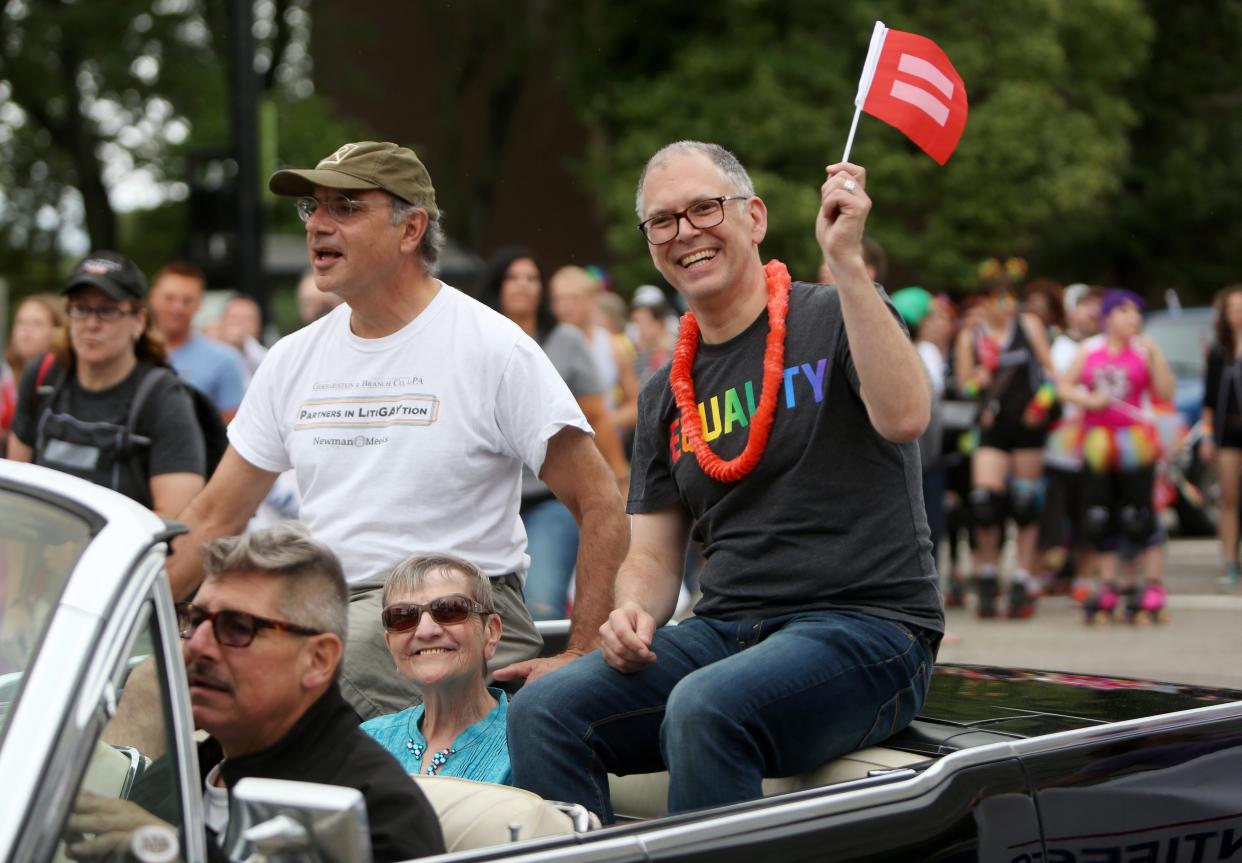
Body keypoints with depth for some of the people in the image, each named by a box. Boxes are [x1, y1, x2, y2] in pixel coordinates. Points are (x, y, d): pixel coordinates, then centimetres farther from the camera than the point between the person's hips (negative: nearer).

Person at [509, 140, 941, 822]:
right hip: (723, 630, 6)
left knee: (704, 709, -36)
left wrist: (847, 260, -25)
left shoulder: (837, 319, 0)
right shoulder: (667, 394, 18)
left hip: (867, 624, -6)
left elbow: (902, 417, -22)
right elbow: (653, 555, 19)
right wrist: (633, 610, -5)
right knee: (541, 710, -19)